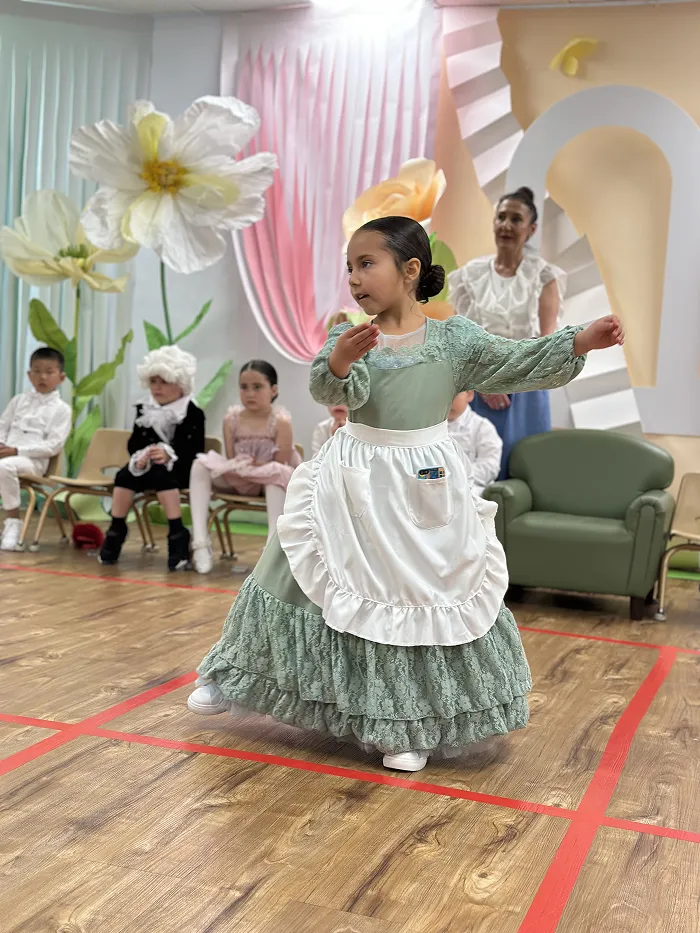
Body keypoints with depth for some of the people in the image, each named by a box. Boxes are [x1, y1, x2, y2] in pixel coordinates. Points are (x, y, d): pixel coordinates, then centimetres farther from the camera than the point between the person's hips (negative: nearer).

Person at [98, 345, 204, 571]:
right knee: (124, 475, -24)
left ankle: (177, 533, -33)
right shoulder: (144, 410, 8)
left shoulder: (193, 413, -7)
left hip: (178, 469, -4)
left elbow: (194, 450, -15)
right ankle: (116, 530, -14)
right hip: (148, 466, 4)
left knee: (161, 476, -35)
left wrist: (169, 455, -32)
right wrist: (141, 455, -22)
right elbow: (133, 443, 2)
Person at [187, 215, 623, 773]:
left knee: (420, 596, 5)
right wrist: (337, 362, -45)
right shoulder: (348, 338, -4)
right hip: (353, 484, 1)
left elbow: (519, 363, -7)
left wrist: (580, 342, -20)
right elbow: (333, 391, -22)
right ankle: (229, 682, 33)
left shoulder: (453, 338, -3)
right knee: (310, 582, 12)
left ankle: (407, 724, 23)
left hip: (423, 491, -1)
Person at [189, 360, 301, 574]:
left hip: (271, 481, -4)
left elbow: (281, 467, -19)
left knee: (276, 474, -39)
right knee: (200, 465, -18)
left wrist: (257, 465, -30)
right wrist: (240, 465, -25)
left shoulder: (281, 421, -17)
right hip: (240, 479, 4)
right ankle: (200, 541, -29)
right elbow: (231, 460, -4)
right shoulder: (232, 419, -6)